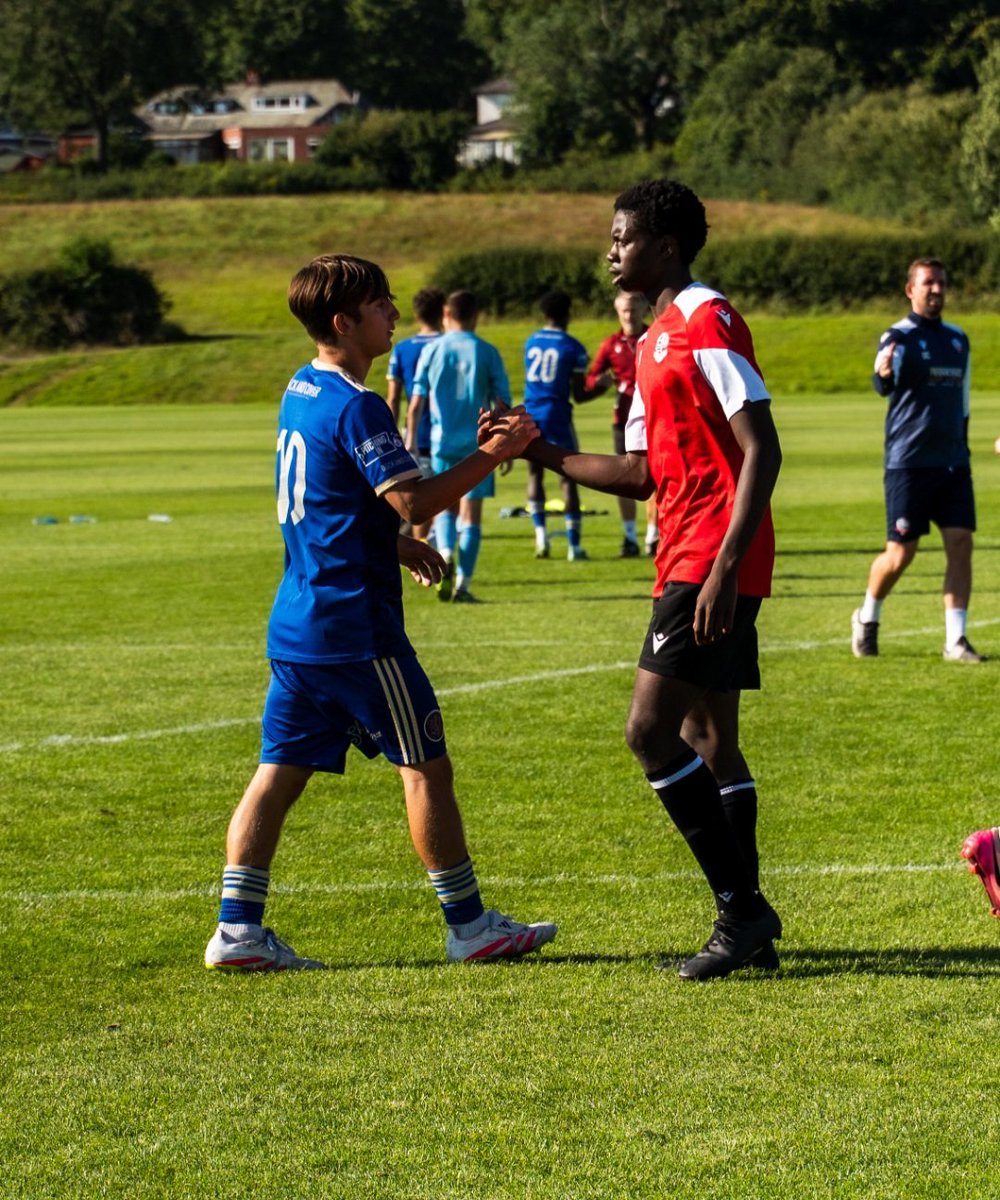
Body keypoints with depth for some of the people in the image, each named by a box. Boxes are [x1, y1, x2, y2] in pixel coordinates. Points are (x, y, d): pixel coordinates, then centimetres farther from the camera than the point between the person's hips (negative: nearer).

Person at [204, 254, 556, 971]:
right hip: (356, 623, -9)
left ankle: (237, 929, 2)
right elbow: (414, 500, -23)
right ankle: (470, 925, 7)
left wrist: (398, 545, 25)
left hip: (297, 625, 9)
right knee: (425, 764, 1)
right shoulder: (357, 407, -16)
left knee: (282, 769, 6)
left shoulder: (302, 394, 14)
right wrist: (492, 455, -18)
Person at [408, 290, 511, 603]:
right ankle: (462, 583, -1)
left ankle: (445, 553, -10)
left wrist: (410, 441, 7)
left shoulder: (432, 350, 1)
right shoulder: (487, 353, -2)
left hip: (442, 441, 1)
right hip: (477, 442, -1)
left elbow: (417, 402, 0)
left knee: (446, 506, 18)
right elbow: (502, 403, -3)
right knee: (471, 513, 4)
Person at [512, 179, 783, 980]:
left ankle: (740, 907, -9)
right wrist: (539, 452, 17)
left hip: (712, 565, -10)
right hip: (685, 564, 10)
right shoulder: (656, 340, 19)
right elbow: (643, 473, 22)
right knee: (709, 742, 10)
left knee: (651, 730, -13)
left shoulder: (708, 323, -12)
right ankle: (749, 923, 12)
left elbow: (762, 450, -19)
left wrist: (726, 567, -25)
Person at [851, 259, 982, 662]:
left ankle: (955, 640, -2)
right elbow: (886, 386, -25)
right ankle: (867, 618, 24)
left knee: (960, 543, -5)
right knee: (900, 553, -2)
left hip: (953, 462, 5)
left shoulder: (958, 340, 14)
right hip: (909, 461, -5)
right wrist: (883, 375, -48)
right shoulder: (898, 337, -6)